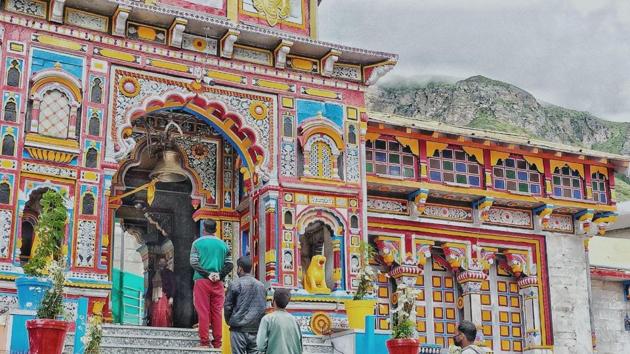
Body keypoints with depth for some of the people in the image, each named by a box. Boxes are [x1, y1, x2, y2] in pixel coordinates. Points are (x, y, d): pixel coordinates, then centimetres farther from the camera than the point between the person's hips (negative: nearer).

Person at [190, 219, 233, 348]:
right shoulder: (223, 244, 9)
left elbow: (194, 262, -8)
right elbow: (229, 264, 3)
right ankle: (217, 342, 6)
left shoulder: (197, 243, 2)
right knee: (217, 312, 5)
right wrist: (219, 275, -5)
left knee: (203, 312, 0)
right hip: (218, 282, 2)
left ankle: (204, 342, -1)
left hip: (202, 280, -2)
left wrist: (207, 274, -9)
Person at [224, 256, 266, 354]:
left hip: (239, 329, -4)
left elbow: (227, 306, -3)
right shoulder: (261, 285, 8)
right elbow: (264, 307, 11)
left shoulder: (235, 284, -6)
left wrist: (229, 321, 12)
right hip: (256, 329, 4)